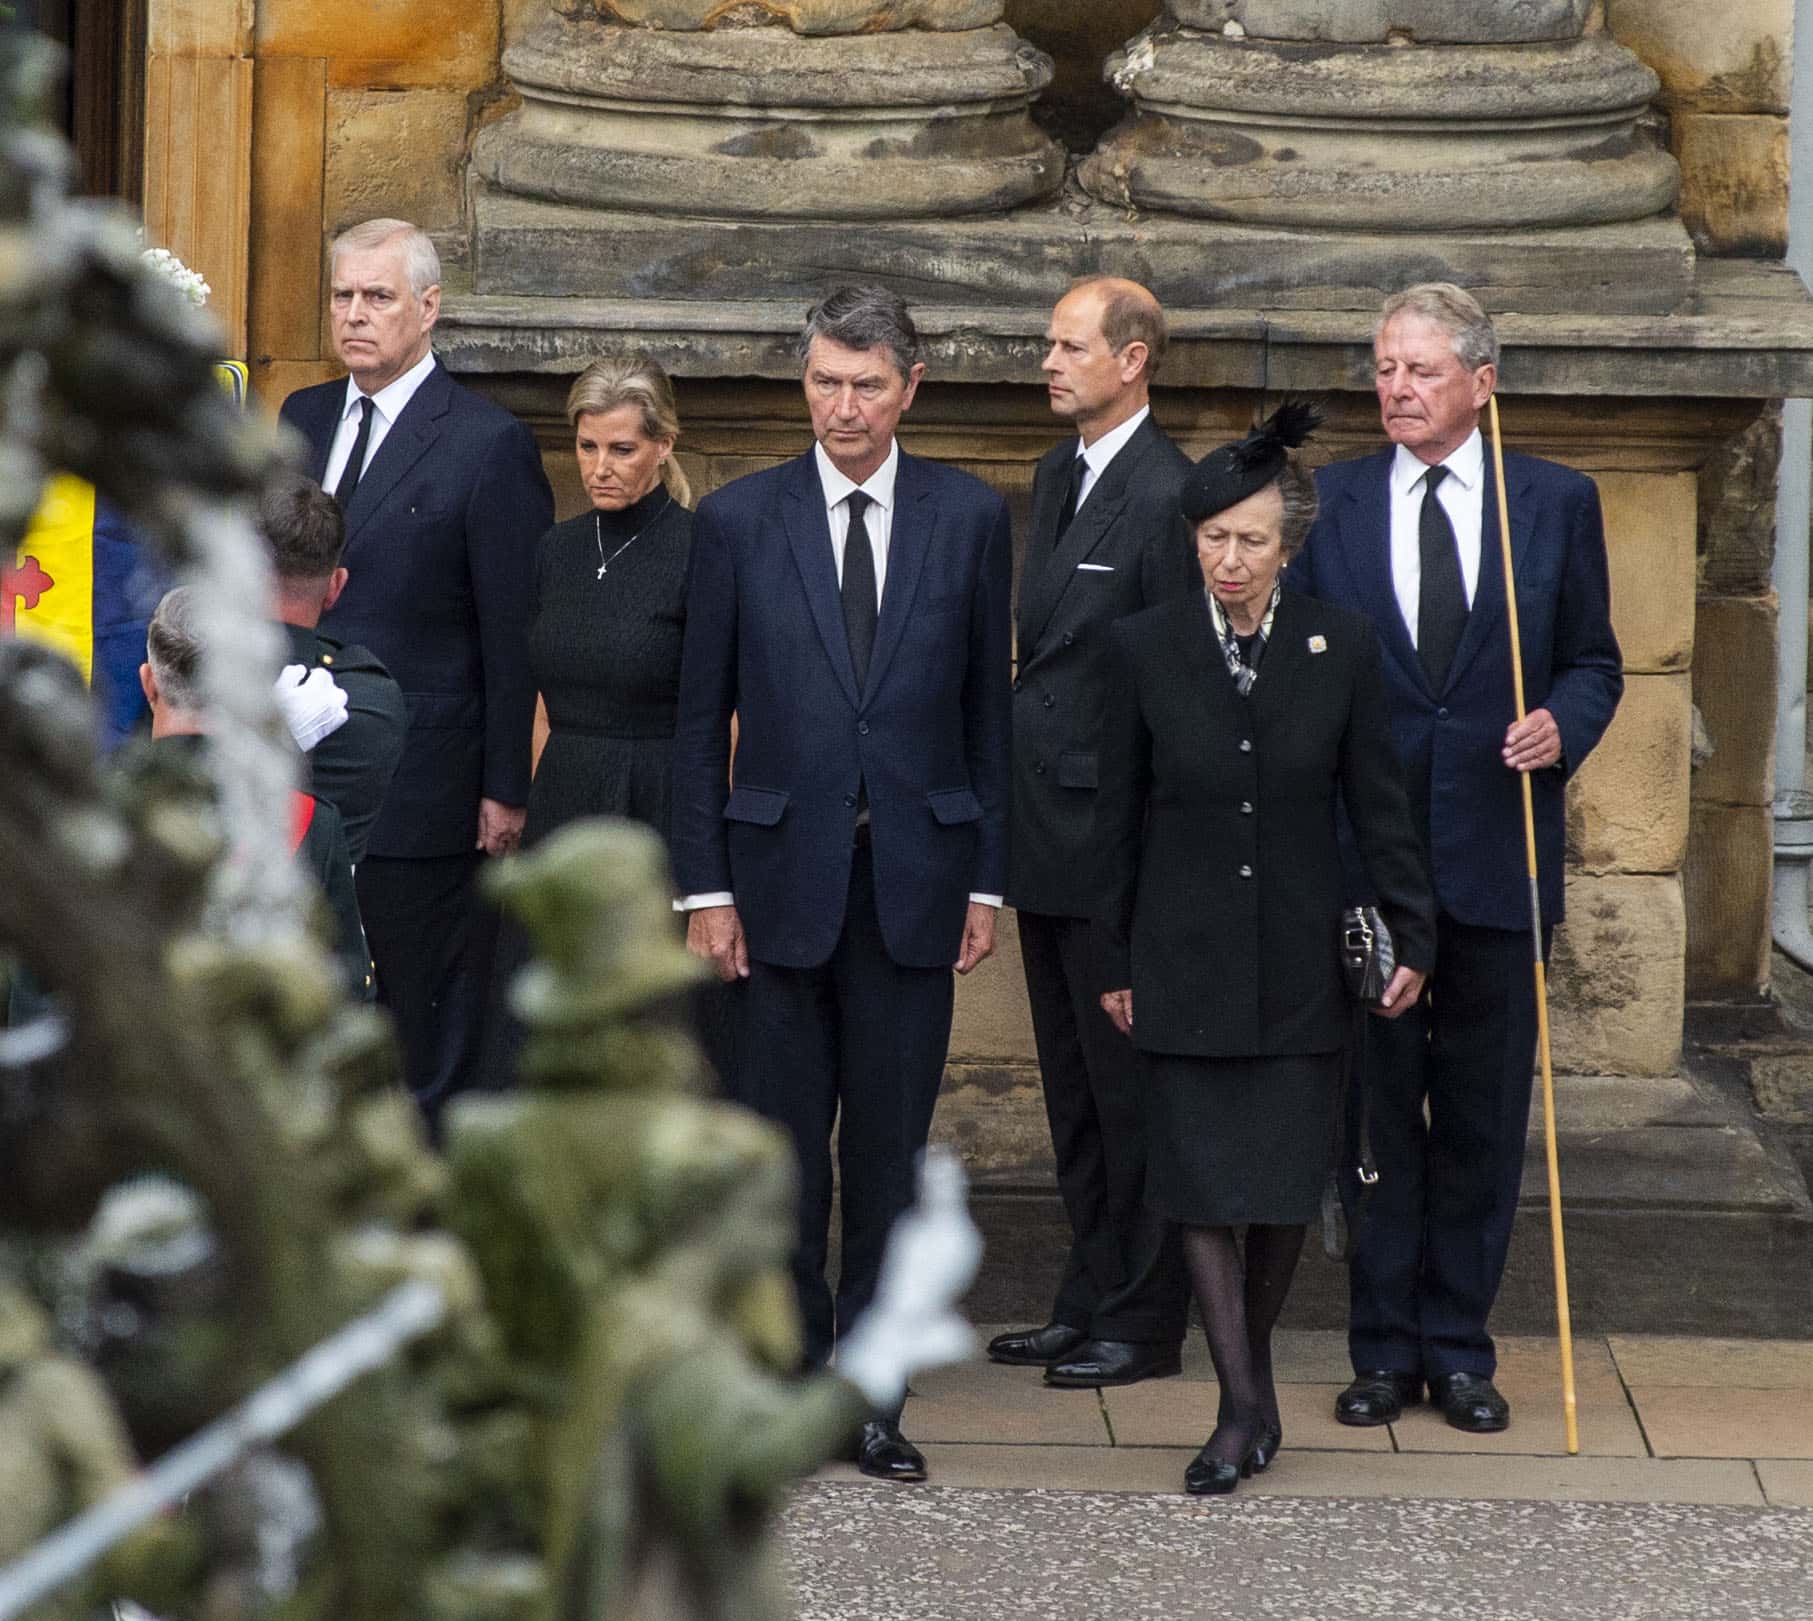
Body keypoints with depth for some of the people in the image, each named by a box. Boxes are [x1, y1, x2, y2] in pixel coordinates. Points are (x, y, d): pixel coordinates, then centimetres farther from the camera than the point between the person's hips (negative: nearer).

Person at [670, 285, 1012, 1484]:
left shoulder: (971, 518, 5)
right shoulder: (740, 520, 3)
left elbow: (989, 709, 7)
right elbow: (703, 719, 4)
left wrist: (989, 880, 3)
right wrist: (705, 887, -1)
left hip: (916, 872, 0)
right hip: (782, 872, 0)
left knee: (891, 1148, 4)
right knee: (780, 1147, 1)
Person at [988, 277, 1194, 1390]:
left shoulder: (1167, 495, -15)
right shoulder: (1059, 477, 13)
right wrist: (1015, 811, 16)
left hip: (1118, 839, -9)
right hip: (1053, 837, 9)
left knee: (1131, 1086, -1)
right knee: (1074, 1089, 15)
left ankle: (1142, 1323, 7)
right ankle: (1088, 1303, 24)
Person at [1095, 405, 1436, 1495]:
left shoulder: (1342, 646, -2)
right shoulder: (1146, 647, -2)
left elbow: (1378, 802, 4)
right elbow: (1120, 813, 4)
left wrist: (1413, 937, 2)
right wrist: (1114, 960, 6)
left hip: (1300, 956, 0)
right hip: (1187, 956, 0)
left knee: (1287, 1179, 3)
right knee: (1203, 1179, -4)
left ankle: (1255, 1359, 25)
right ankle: (1245, 1408, -2)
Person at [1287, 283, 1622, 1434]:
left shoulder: (1557, 503, 5)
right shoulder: (1325, 504, 5)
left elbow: (1594, 660, 10)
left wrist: (1563, 725, -11)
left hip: (1497, 853, 0)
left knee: (1483, 1113, 5)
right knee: (1375, 1109, 4)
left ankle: (1459, 1347, 15)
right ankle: (1386, 1347, 13)